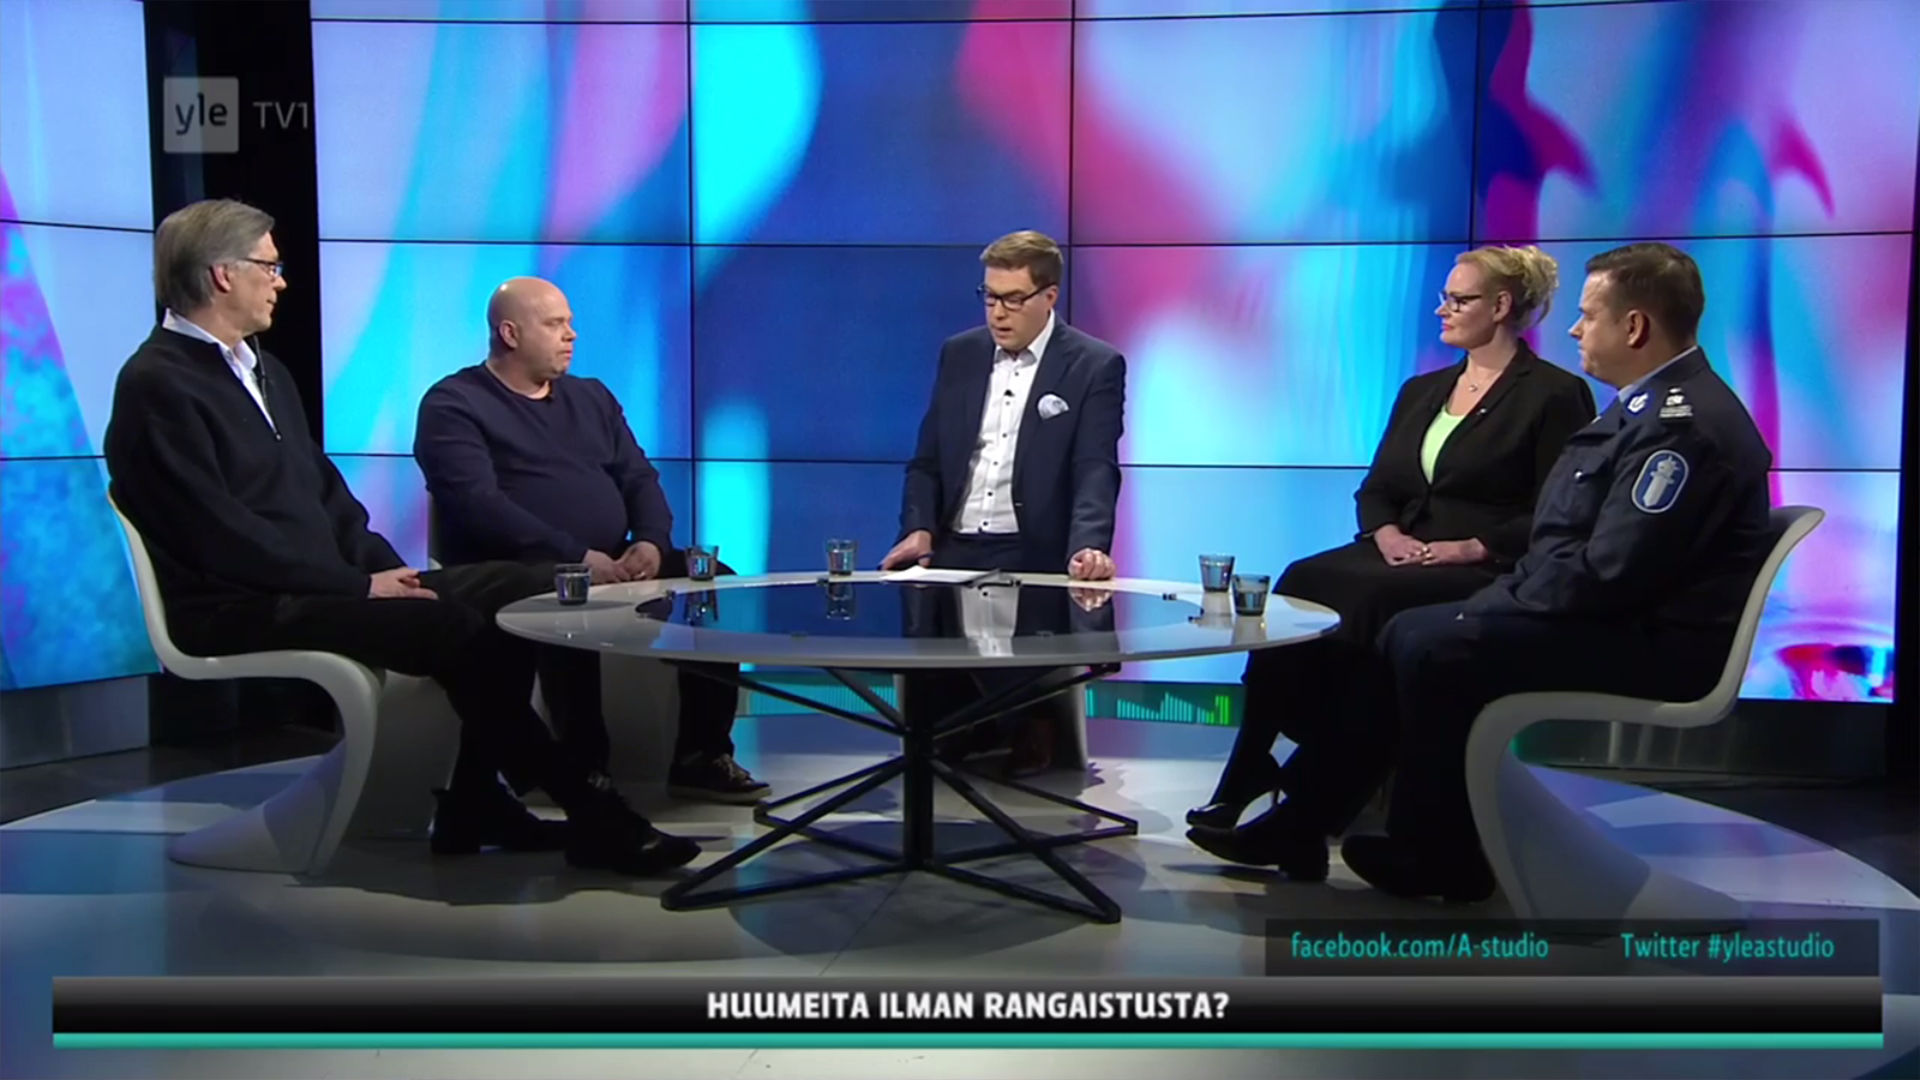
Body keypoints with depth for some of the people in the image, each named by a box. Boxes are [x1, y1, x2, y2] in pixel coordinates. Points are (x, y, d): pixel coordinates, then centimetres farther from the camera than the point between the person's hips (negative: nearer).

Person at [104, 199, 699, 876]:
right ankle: (592, 817, -18)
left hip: (318, 585, 9)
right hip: (241, 613, -9)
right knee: (455, 628, -27)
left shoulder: (264, 369, 20)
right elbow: (220, 533, -18)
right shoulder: (158, 386, -10)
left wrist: (387, 568, 2)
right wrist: (359, 585, -17)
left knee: (519, 591, -7)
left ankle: (474, 808, -4)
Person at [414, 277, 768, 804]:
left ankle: (701, 755, -7)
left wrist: (651, 542, -8)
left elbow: (640, 478, 15)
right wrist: (576, 557, -24)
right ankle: (585, 769, -23)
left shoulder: (591, 397, 21)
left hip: (613, 563, 6)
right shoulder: (454, 406, -1)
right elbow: (477, 505, -15)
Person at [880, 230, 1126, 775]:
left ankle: (1029, 734, -2)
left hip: (1033, 556, -3)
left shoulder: (1095, 366, 0)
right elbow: (927, 459, 14)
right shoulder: (960, 353, 13)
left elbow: (1097, 470, -11)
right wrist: (919, 530, -4)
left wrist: (1088, 546, -29)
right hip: (953, 549, 4)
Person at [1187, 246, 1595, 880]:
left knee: (1366, 602, -35)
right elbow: (1374, 489, 17)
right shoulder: (1420, 392, 21)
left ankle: (1305, 812, -33)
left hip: (1488, 578, -6)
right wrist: (1386, 533, -4)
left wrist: (1474, 547, -19)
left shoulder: (1553, 395, 0)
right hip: (1402, 558, 6)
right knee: (1302, 586, -25)